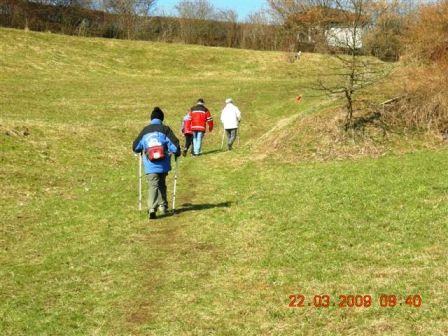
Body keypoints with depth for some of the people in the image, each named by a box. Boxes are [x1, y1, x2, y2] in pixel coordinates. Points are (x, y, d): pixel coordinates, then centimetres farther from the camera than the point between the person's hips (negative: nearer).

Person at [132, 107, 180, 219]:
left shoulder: (145, 131, 6)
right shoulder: (165, 129, -1)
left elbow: (135, 147, 12)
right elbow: (174, 144, -7)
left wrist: (142, 151, 34)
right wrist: (177, 153, 13)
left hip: (150, 165, 0)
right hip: (163, 164, 0)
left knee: (153, 186, -5)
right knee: (162, 185, 20)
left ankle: (152, 209, -22)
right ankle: (163, 206, 24)